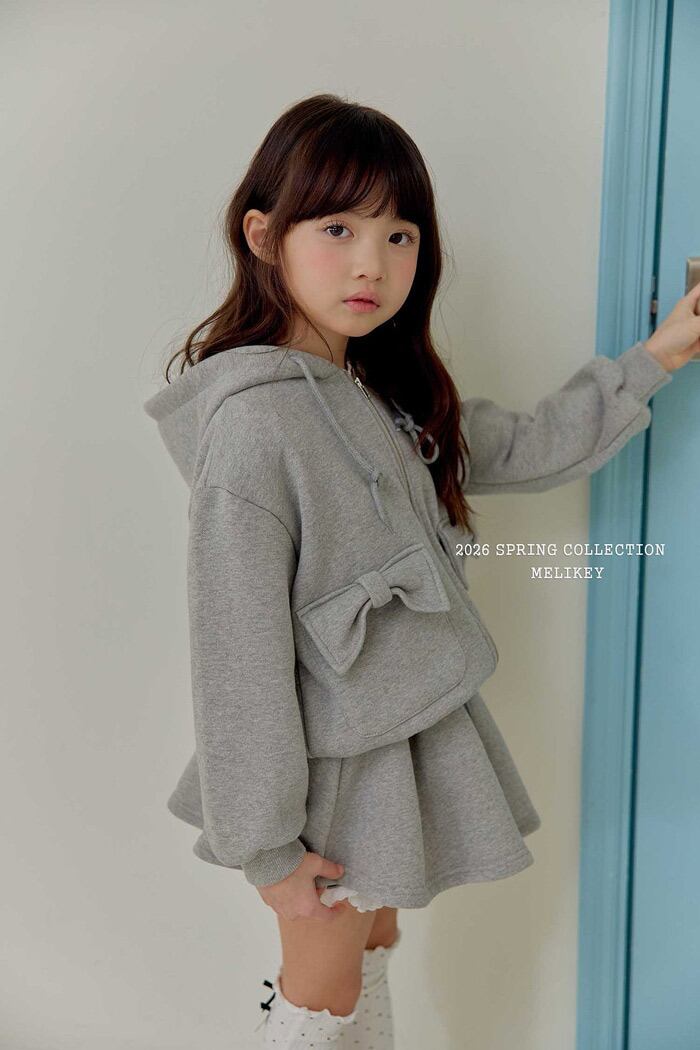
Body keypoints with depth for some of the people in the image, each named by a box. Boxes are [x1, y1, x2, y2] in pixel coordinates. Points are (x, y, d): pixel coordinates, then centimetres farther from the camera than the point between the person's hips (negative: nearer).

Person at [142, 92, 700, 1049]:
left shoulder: (390, 395, 1)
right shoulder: (253, 426, -25)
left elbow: (524, 450, 10)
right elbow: (238, 654, -23)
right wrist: (265, 845, -16)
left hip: (412, 732, 7)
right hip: (338, 763, -7)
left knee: (374, 945, 25)